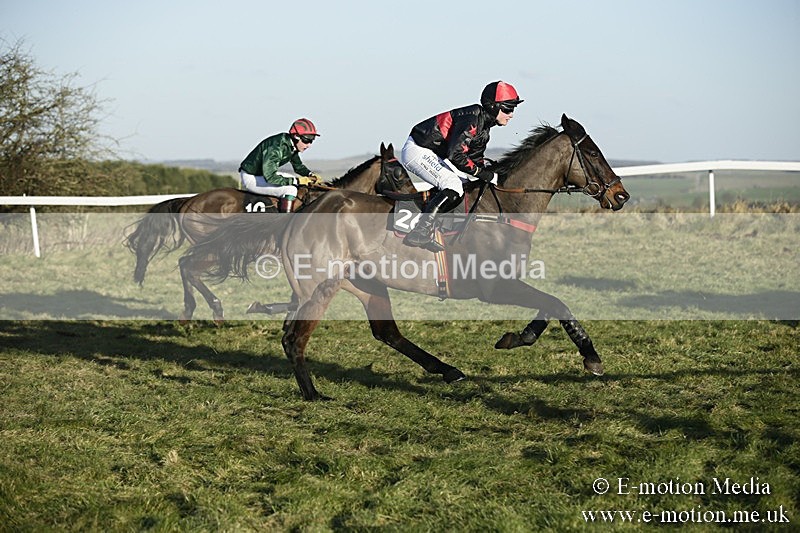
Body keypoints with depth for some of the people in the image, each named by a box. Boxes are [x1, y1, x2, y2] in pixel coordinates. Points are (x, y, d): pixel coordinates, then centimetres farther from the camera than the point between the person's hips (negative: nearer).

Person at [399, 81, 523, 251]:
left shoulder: (484, 125, 9)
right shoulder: (471, 119, -22)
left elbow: (475, 158, 13)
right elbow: (455, 155, -30)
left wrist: (491, 168, -4)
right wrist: (486, 174, -24)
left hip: (434, 154, 11)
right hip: (417, 151, -11)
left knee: (473, 180, 11)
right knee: (453, 186, -24)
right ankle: (420, 234, -29)